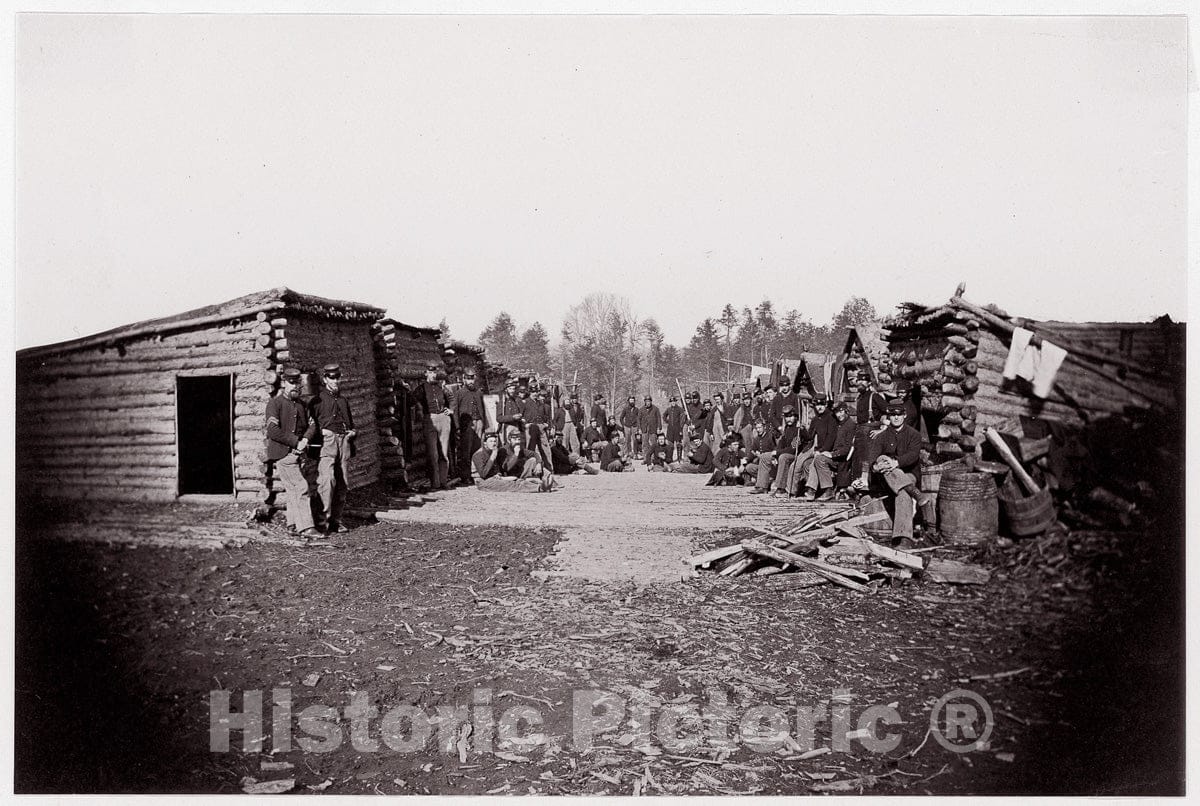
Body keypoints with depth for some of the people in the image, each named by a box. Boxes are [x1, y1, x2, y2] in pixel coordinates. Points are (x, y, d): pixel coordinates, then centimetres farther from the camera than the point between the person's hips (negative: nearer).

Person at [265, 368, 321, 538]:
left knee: (292, 489, 14)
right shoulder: (274, 403, -8)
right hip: (282, 454, -7)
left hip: (296, 453, 7)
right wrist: (296, 442, -18)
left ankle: (293, 524, 23)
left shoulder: (300, 404, 15)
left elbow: (312, 425, 10)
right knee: (301, 488, -13)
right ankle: (305, 527, -13)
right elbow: (272, 430, -19)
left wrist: (305, 440, -10)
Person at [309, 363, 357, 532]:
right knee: (327, 479, -22)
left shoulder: (344, 401, 22)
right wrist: (321, 433, -12)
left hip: (344, 442, 6)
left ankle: (336, 520, 11)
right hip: (326, 441, -6)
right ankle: (324, 517, -20)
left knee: (342, 483, 4)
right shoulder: (317, 401, 5)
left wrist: (351, 432, 12)